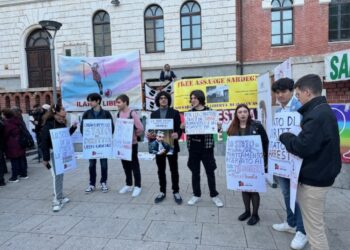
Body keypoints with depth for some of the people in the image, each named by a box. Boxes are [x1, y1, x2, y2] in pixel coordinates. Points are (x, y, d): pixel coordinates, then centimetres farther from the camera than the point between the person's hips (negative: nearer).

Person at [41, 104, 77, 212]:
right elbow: (44, 141, -17)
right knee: (56, 176, -6)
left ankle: (60, 197, 25)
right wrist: (45, 158, -18)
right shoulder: (49, 124, -15)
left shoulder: (62, 123, 8)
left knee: (60, 175, 14)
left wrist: (73, 128, 2)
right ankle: (56, 201, 1)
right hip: (53, 153, -8)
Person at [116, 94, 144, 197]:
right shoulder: (119, 114, 6)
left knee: (134, 165, 4)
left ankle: (137, 186, 16)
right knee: (125, 165, 15)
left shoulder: (132, 113, -16)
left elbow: (140, 128, -20)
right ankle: (128, 185, 29)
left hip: (132, 143, -7)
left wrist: (133, 135, -7)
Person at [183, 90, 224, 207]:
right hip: (193, 145, 2)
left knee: (210, 171, 8)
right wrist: (182, 126, -11)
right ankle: (196, 195, 26)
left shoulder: (209, 111, -1)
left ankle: (214, 195, 24)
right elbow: (185, 127, 11)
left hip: (206, 145, -2)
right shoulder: (189, 112, 6)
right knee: (195, 171, 11)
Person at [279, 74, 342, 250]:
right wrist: (292, 137, 3)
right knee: (314, 223, 25)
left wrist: (284, 136, -12)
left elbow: (302, 147, -29)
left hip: (313, 179, -10)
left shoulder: (317, 115, -24)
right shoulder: (322, 111, 10)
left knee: (314, 226, 3)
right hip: (317, 175, 10)